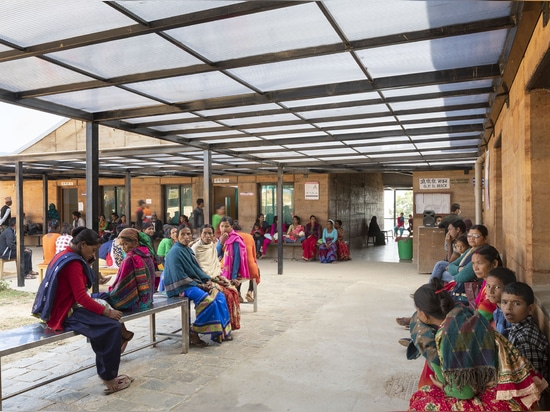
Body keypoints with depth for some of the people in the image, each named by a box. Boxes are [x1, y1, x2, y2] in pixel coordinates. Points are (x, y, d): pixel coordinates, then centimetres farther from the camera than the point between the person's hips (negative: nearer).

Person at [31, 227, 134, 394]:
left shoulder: (65, 255, 14)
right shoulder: (73, 262, -17)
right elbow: (81, 297, -22)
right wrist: (107, 312, -18)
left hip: (62, 309, 11)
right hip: (65, 314, -11)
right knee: (113, 327, -19)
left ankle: (105, 372, 13)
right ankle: (109, 377, -8)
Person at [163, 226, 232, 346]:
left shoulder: (188, 250, 13)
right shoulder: (176, 252, -15)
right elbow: (180, 276, -19)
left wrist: (207, 280, 0)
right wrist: (199, 285, -16)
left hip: (195, 282, 9)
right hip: (182, 286, -9)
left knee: (220, 296, -3)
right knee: (208, 300, -27)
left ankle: (222, 331, 4)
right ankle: (193, 334, -14)